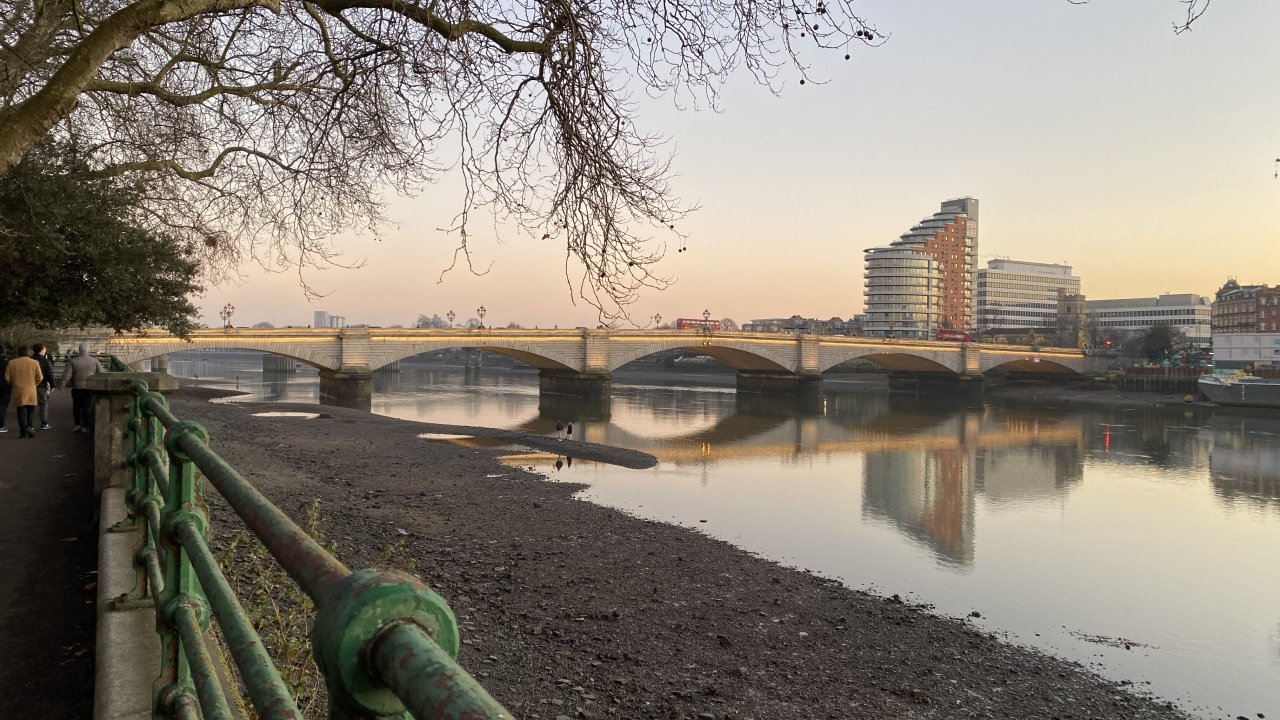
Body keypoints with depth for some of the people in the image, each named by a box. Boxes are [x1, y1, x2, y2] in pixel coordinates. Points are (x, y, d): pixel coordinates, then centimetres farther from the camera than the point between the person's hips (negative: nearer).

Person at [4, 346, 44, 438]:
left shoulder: (11, 363, -1)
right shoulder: (34, 363, -5)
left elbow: (7, 377, 0)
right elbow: (39, 378, -4)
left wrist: (13, 384, 18)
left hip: (18, 391, 1)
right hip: (30, 391, -1)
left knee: (21, 411, 6)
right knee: (31, 410, 10)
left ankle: (23, 431, 4)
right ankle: (29, 426, -9)